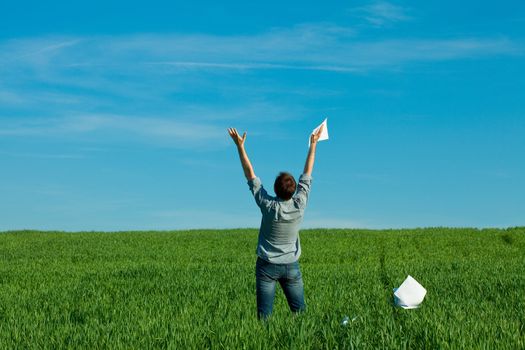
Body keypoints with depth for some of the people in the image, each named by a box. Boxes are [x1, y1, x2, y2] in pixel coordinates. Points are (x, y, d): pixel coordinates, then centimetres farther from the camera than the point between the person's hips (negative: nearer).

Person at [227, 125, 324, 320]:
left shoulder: (268, 206, -15)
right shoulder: (300, 204, -10)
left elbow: (250, 174, -9)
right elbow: (307, 173, 2)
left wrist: (240, 146, -4)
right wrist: (313, 145, 12)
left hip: (267, 266, -2)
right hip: (291, 266, 2)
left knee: (264, 314, -2)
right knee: (300, 312, 10)